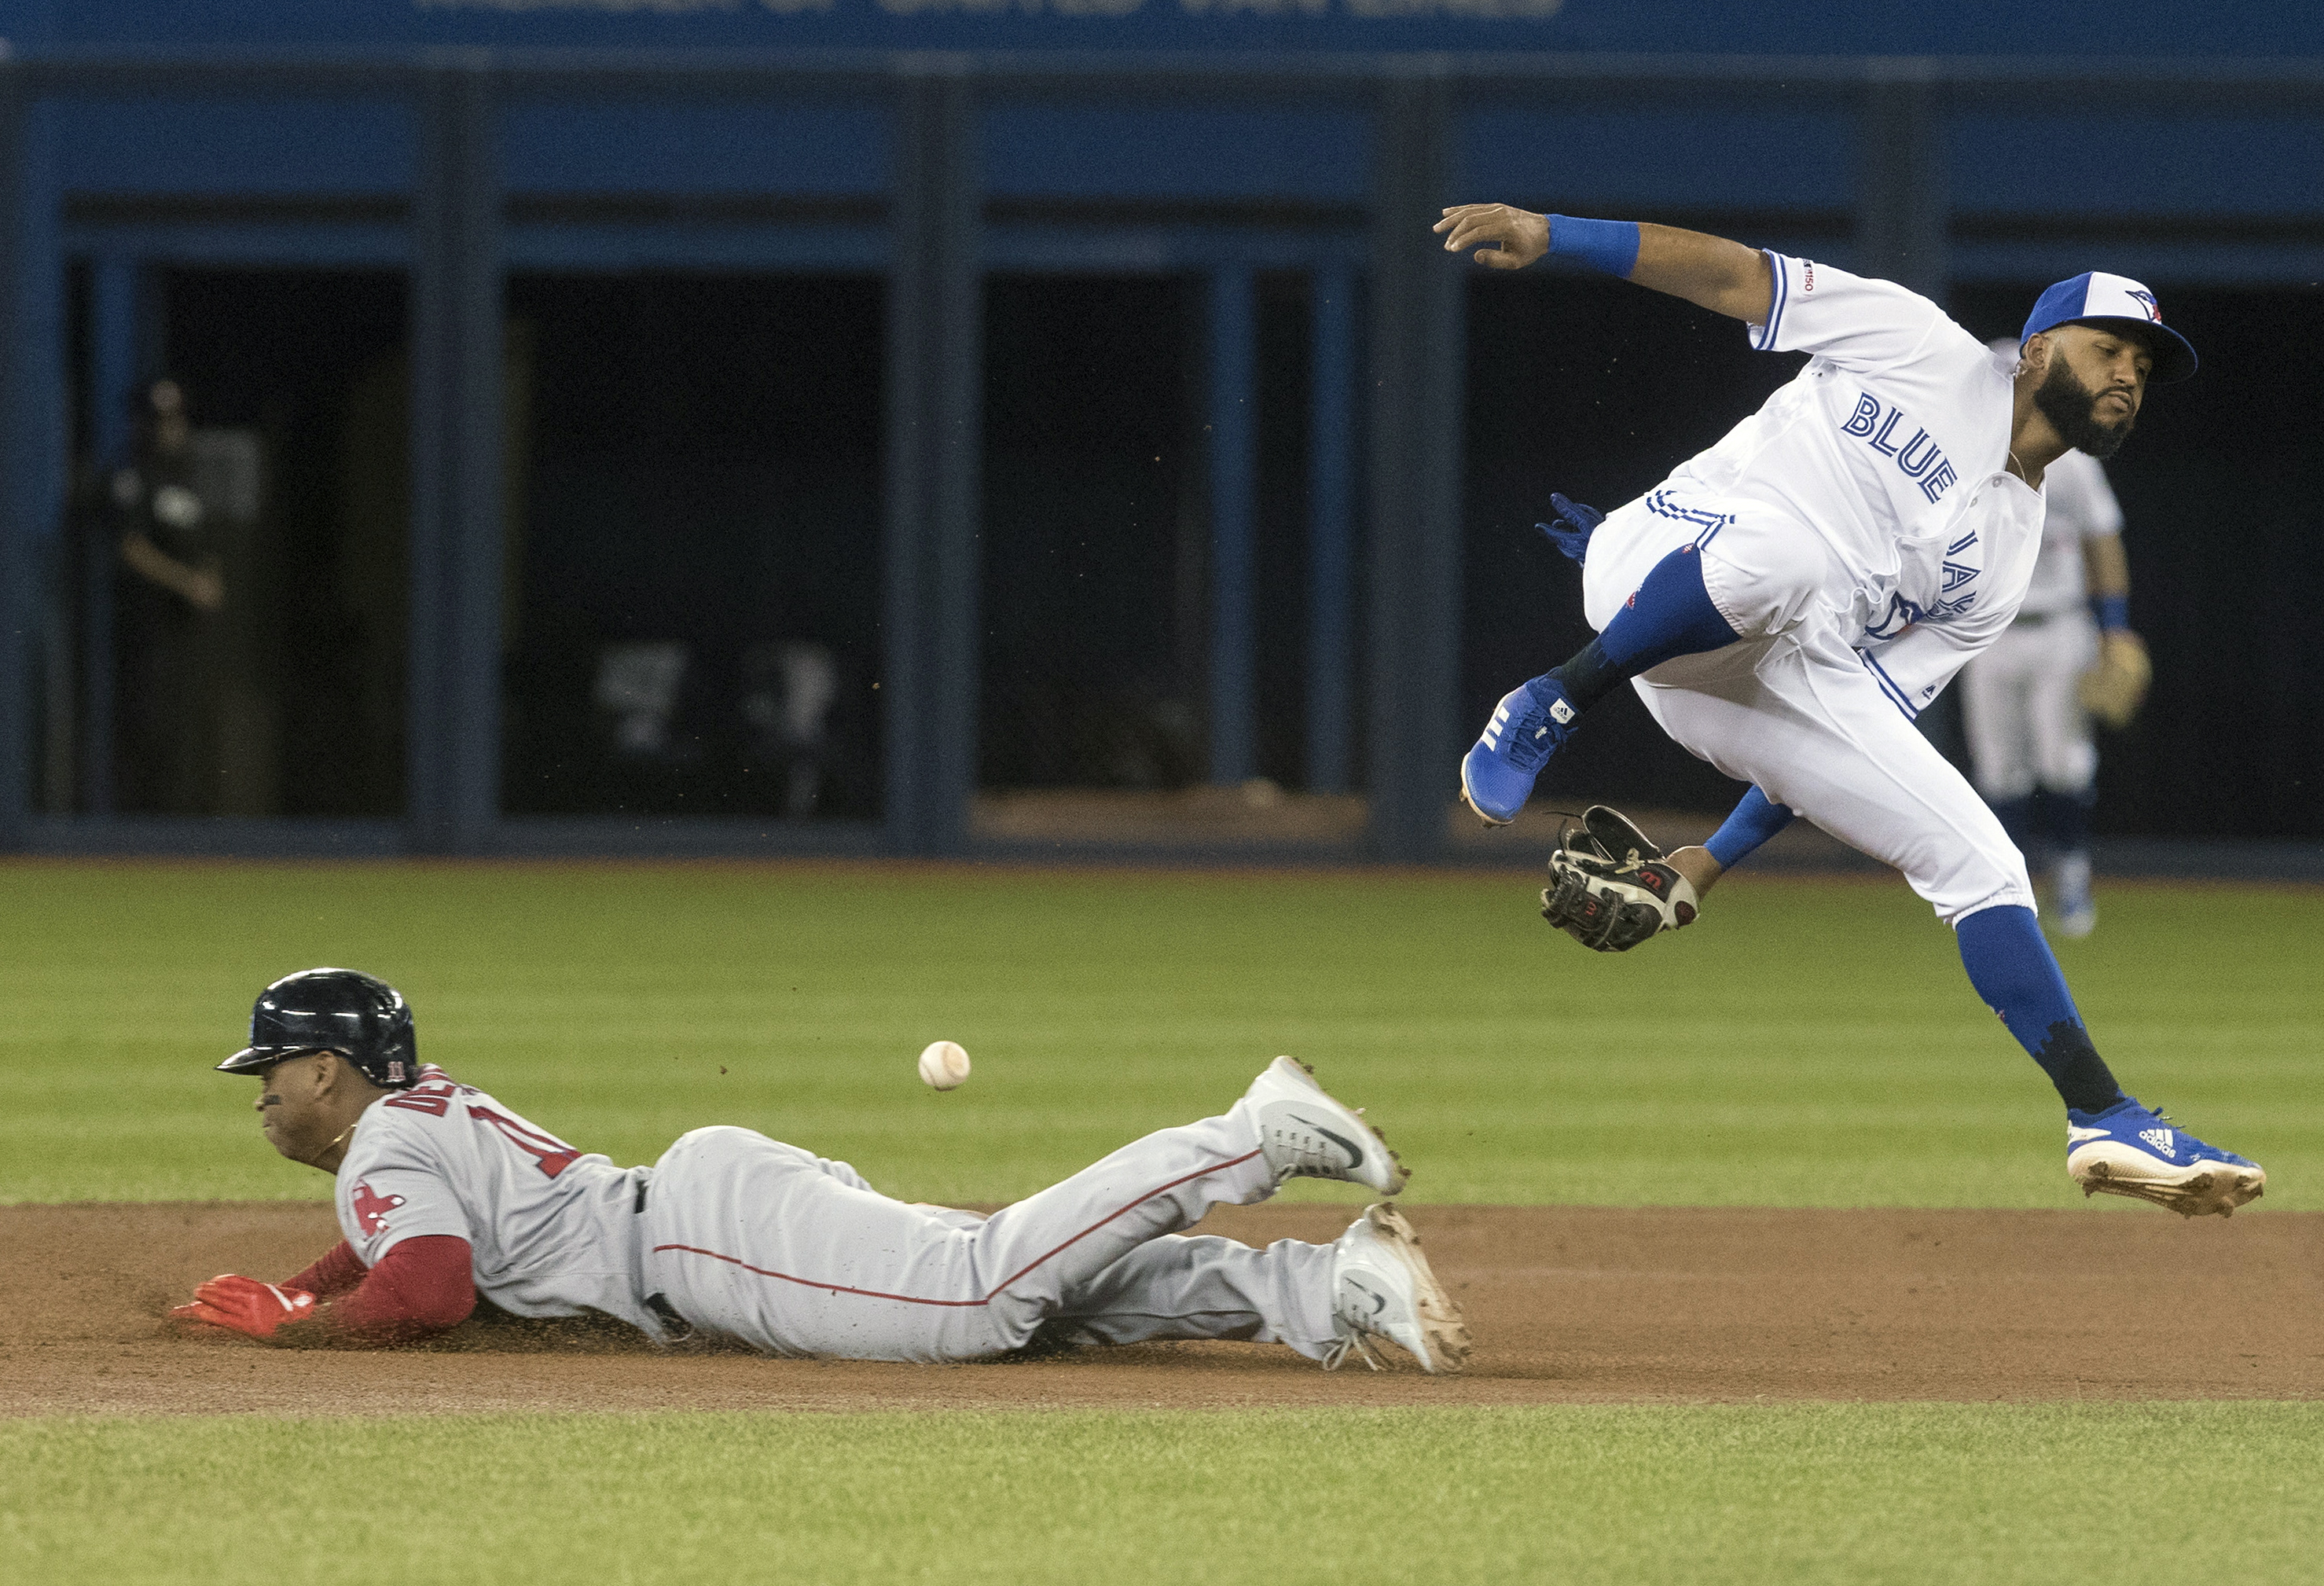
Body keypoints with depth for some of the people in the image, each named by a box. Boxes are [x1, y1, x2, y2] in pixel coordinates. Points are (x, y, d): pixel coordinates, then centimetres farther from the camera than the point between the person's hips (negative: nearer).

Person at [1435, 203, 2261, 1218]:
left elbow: (1857, 733, 13)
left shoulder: (2006, 562, 19)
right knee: (1786, 551, -41)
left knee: (1979, 861, -4)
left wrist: (1706, 867, 2)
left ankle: (2107, 1122, 0)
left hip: (1790, 676, 6)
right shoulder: (1922, 350, 8)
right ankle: (1548, 710, -22)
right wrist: (1549, 234, -10)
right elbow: (1736, 276, 3)